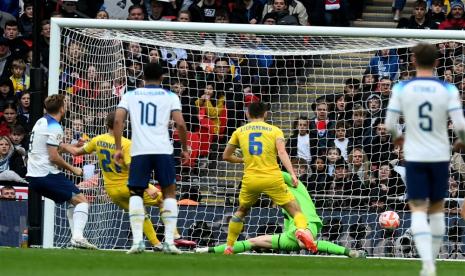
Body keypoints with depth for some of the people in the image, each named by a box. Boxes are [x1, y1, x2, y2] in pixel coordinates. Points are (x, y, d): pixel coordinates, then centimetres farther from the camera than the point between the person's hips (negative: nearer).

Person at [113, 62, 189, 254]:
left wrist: (118, 148, 3)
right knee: (169, 193, 12)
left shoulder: (131, 95, 14)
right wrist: (185, 149, 12)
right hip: (163, 150, -1)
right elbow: (180, 124, 0)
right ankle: (169, 241, 1)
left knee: (136, 194, 10)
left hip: (139, 150, 1)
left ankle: (137, 240, -6)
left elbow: (118, 119, 1)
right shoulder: (170, 96, 11)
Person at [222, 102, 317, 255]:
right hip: (272, 179, -3)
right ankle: (302, 229, -35)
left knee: (241, 211, 27)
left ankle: (228, 246, 26)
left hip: (250, 179, 3)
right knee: (294, 209, -4)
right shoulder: (274, 130, 8)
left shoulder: (239, 131, 15)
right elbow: (282, 152, -9)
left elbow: (226, 156, 22)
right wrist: (292, 174, -16)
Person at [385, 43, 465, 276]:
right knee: (437, 207, 17)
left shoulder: (402, 88, -5)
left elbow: (389, 123, -5)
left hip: (415, 156, -1)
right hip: (440, 156, 1)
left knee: (418, 209, -3)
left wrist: (397, 138, 18)